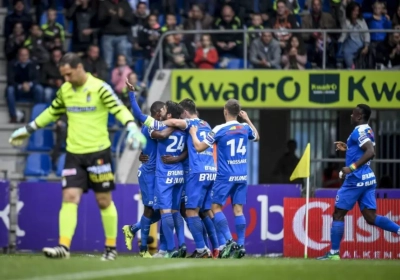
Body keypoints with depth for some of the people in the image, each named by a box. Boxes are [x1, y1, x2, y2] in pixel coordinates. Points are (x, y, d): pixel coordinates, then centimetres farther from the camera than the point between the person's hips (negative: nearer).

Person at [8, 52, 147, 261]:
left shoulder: (100, 88, -10)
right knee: (69, 197, -8)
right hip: (73, 154, 4)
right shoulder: (64, 90, 8)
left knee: (104, 201, 4)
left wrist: (132, 128, -37)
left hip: (98, 152, -4)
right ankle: (64, 246, -13)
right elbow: (52, 112, 23)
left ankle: (111, 247, 17)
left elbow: (119, 109, -19)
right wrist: (28, 129, 28)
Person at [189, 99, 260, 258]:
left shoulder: (219, 130, -10)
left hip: (225, 176, -5)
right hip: (242, 176, 5)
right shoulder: (245, 128, 5)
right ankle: (241, 245, 0)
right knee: (238, 209, 5)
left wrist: (193, 134, 10)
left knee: (216, 207, 3)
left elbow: (199, 147, -7)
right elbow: (256, 137, 29)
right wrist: (248, 120, 37)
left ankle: (230, 241, -11)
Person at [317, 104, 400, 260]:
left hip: (356, 179, -9)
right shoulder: (367, 131, 17)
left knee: (338, 215, 1)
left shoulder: (360, 131, -12)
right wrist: (347, 149, 25)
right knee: (371, 217, 3)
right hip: (368, 178, 9)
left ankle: (334, 253, 2)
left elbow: (371, 152, -26)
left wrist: (352, 167, -29)